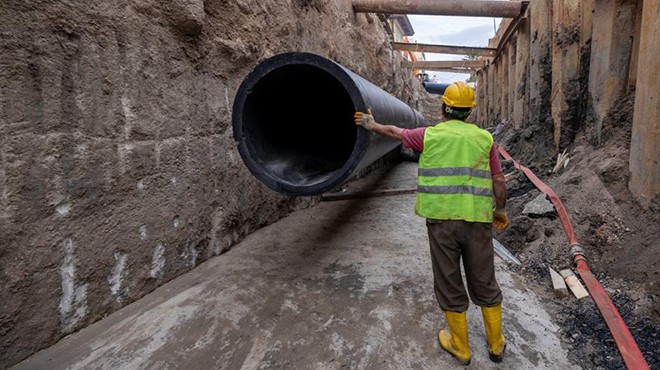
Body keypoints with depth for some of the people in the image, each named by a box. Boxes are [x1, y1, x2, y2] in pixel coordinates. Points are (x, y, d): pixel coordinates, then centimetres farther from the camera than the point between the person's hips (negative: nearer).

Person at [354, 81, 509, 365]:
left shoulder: (429, 136, 2)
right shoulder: (484, 138, 6)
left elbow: (394, 132, 19)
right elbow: (499, 182, 7)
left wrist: (372, 125, 37)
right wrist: (501, 210, 23)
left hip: (441, 220, -2)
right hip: (477, 220, 2)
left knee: (449, 284, 12)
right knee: (484, 283, 17)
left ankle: (460, 347, 26)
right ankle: (496, 344, 32)